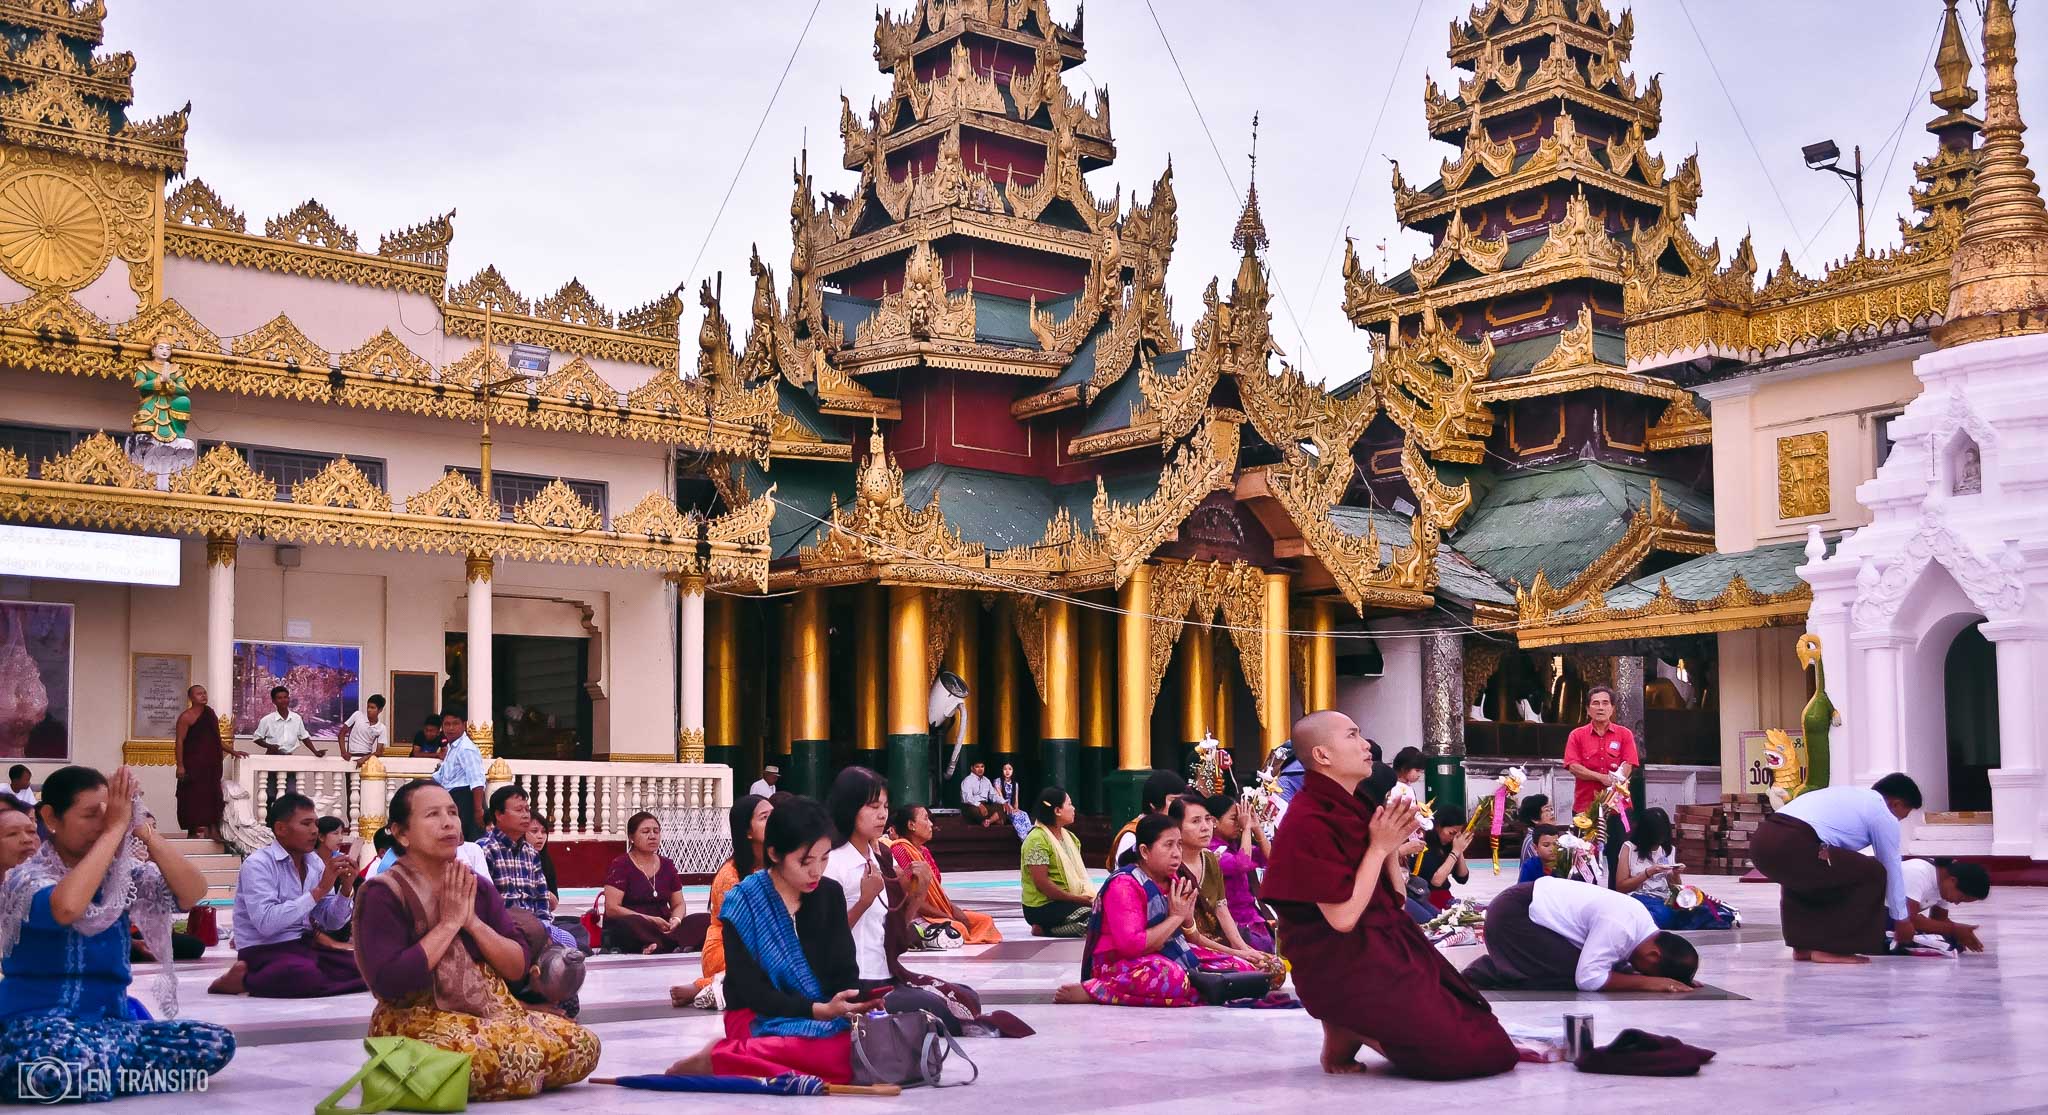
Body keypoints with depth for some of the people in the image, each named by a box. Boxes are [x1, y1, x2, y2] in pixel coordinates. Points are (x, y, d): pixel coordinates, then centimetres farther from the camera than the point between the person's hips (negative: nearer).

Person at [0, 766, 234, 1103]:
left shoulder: (121, 872, 10)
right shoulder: (28, 877, -6)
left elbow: (193, 893, -5)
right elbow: (66, 908, -30)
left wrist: (144, 829, -12)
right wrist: (115, 829, -22)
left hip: (110, 1023, 6)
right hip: (41, 1024, -6)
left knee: (216, 1043, -15)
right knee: (72, 1055, -42)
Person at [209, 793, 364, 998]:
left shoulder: (315, 862, 8)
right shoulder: (258, 864, -12)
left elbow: (331, 923, 10)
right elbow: (266, 923, -26)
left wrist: (346, 889, -9)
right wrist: (319, 890, -24)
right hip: (264, 950, -8)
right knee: (306, 976, -38)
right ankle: (243, 979, -10)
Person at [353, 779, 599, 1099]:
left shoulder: (479, 888, 11)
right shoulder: (384, 895, -8)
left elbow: (519, 968, 7)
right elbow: (389, 982, -22)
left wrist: (472, 922, -9)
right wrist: (449, 923, -15)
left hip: (492, 1013, 8)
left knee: (582, 1045, -13)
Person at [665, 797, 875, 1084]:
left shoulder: (831, 895, 7)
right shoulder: (743, 903, -8)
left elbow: (845, 970, 6)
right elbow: (752, 991, -12)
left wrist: (859, 1004, -18)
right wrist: (821, 1010, -25)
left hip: (824, 1015, 6)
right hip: (761, 1020, -6)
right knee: (839, 1053, -36)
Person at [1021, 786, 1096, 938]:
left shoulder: (1070, 838, 15)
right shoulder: (1037, 840, -13)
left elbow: (1080, 873, 13)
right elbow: (1042, 883, -20)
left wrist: (1089, 896, -7)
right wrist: (1078, 899, -19)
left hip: (1070, 901, 9)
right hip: (1042, 907, -9)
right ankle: (1045, 929, -10)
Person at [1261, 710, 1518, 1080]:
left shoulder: (1358, 805, 11)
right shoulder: (1308, 823, -17)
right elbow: (1344, 917, -22)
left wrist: (1392, 845, 0)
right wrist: (1379, 847, -14)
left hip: (1391, 943, 9)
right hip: (1345, 966, -9)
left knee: (1493, 1047, 4)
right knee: (1463, 1053, -18)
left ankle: (1364, 1025, 8)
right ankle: (1348, 1031, -2)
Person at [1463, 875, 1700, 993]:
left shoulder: (1644, 927, 0)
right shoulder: (1620, 928, -29)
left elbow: (1617, 962, 6)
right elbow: (1588, 978, -33)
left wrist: (1676, 979, -7)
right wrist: (1648, 982, -27)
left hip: (1534, 901, 10)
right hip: (1513, 913, -10)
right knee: (1569, 975, -19)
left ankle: (1481, 974, 22)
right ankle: (1479, 979, -5)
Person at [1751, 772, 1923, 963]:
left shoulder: (1851, 796, 35)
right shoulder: (1883, 815, 12)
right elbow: (1892, 869, 19)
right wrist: (1901, 919, 33)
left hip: (1763, 839, 8)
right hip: (1792, 846, -8)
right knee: (1872, 874, 6)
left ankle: (1803, 946, 30)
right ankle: (1833, 948, 9)